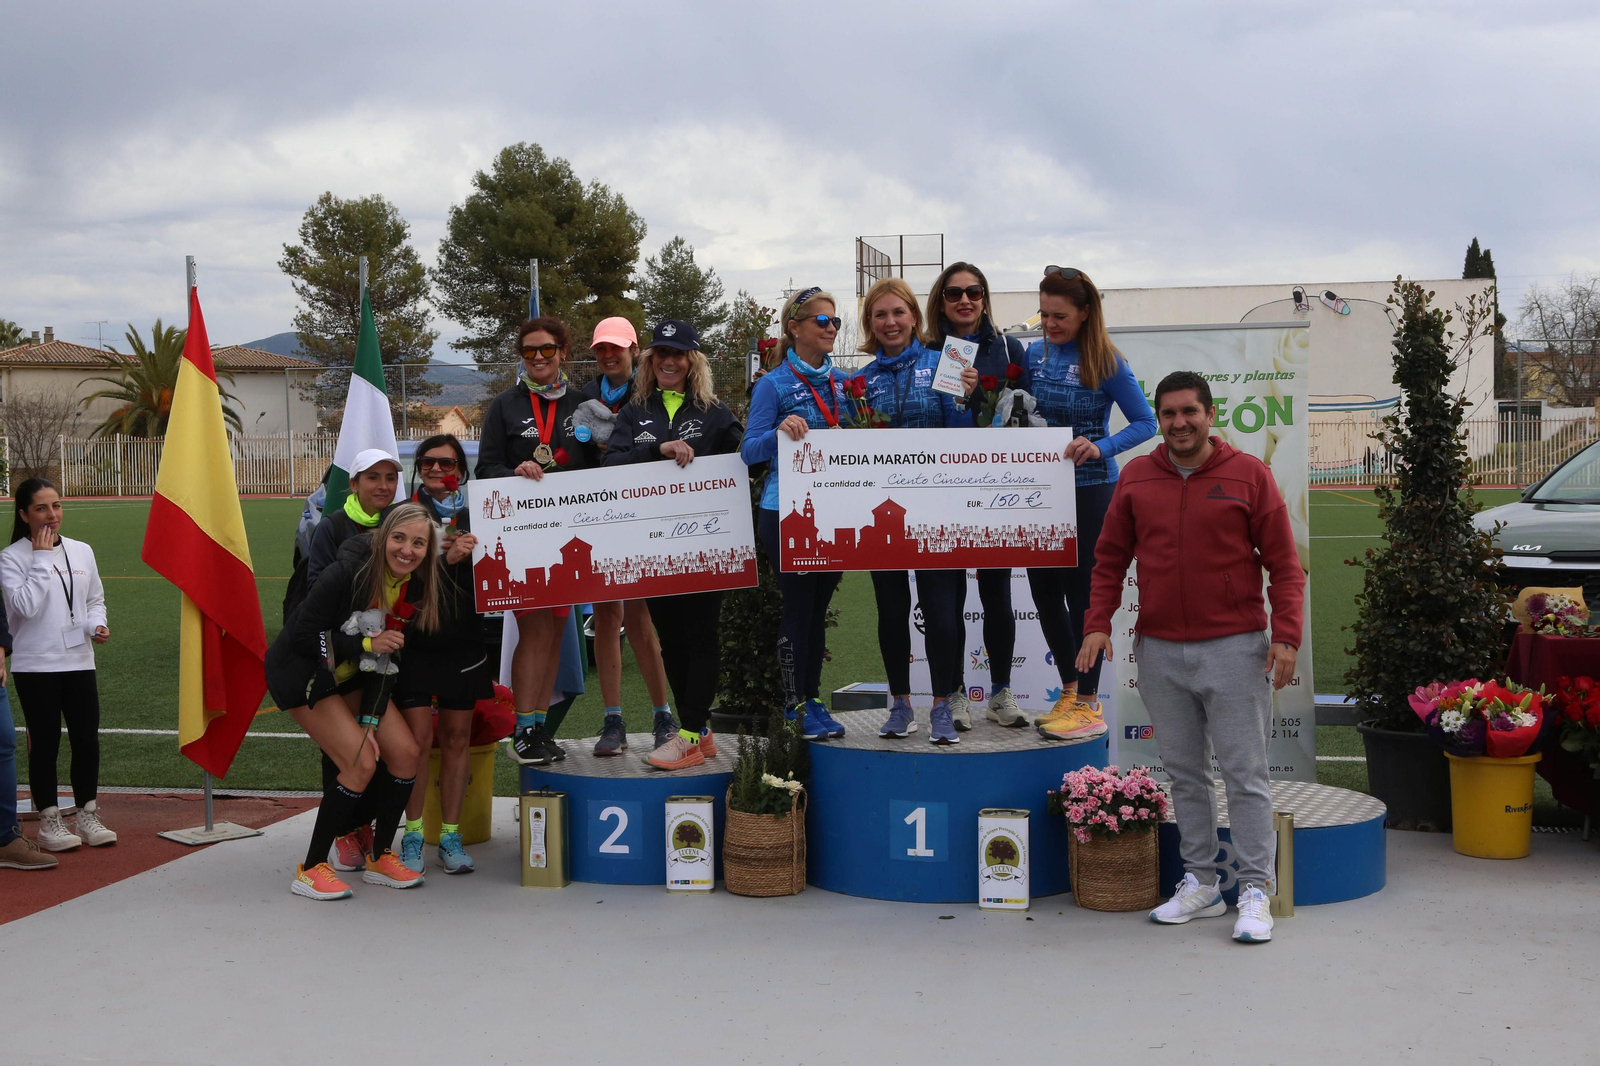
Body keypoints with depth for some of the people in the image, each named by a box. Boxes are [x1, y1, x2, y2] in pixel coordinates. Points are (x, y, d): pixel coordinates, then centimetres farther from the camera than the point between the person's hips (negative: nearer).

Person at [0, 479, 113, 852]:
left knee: (87, 740, 4)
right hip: (35, 666, -4)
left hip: (79, 662, 4)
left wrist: (96, 625, -3)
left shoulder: (82, 551, 7)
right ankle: (49, 821, 15)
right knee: (45, 743, 3)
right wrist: (42, 558, -16)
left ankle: (87, 815, 18)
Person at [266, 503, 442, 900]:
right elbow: (304, 638, -23)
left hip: (352, 676, 7)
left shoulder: (417, 590, -8)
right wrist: (366, 644, -27)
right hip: (301, 672, -7)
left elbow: (391, 658, -4)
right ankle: (311, 870, -7)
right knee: (361, 763, -19)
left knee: (405, 753, -5)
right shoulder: (348, 573, -28)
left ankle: (380, 857, 12)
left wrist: (371, 720, -11)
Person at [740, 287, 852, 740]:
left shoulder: (842, 382, 11)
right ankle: (794, 707, 8)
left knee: (819, 606, 11)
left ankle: (812, 699, 21)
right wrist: (780, 432, -28)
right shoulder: (774, 384, -6)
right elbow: (750, 451, -11)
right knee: (798, 605, -1)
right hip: (787, 513, -6)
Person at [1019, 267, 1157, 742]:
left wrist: (1100, 446, -25)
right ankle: (1070, 690, 26)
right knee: (1044, 590, 10)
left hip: (1089, 489, -6)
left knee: (1081, 592, -2)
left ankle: (1089, 707, 8)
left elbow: (1145, 422, -9)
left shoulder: (1106, 362, -11)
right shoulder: (1035, 354, 4)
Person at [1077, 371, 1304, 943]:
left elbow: (1283, 563, -1)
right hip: (1159, 650, 4)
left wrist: (1286, 635, -11)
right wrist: (1098, 622, 1)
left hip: (1234, 649, -3)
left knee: (1245, 773, -2)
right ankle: (1199, 884, 19)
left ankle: (1255, 891, 4)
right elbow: (1110, 559, 13)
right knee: (1184, 772, 10)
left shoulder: (1249, 475, -1)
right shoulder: (1135, 478, 8)